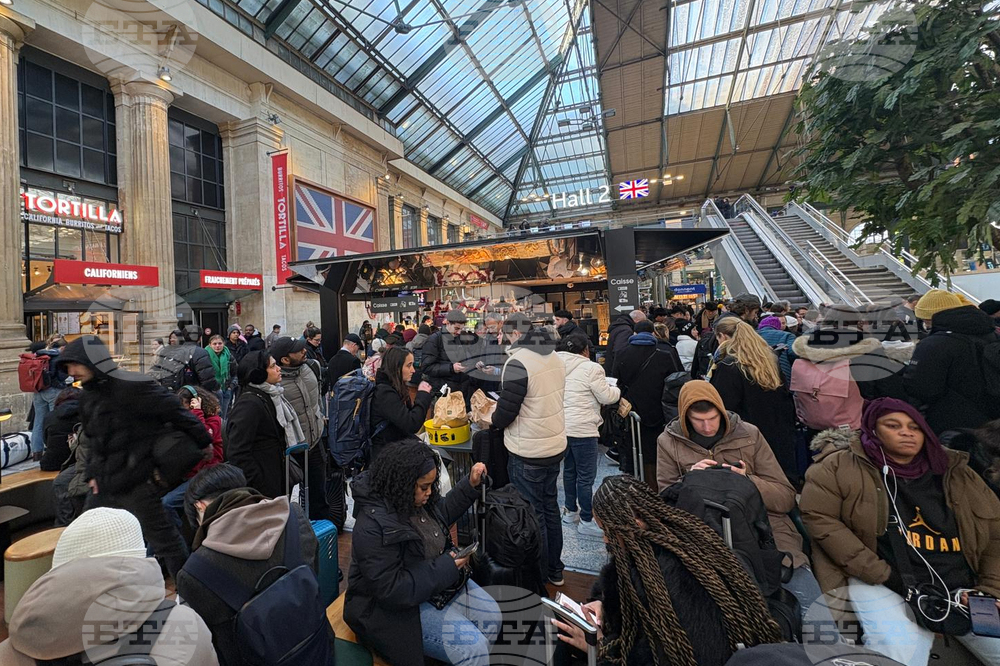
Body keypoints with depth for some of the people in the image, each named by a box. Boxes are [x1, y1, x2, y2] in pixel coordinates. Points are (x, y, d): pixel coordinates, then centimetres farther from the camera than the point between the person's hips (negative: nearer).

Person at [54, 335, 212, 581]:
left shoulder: (133, 387, -18)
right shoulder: (89, 397, 11)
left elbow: (177, 412, -17)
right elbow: (93, 440, 21)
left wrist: (204, 442, -11)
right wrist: (92, 474, 10)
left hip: (137, 487, -8)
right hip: (103, 487, 9)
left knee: (162, 539, 1)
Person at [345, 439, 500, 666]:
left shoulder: (416, 499, -7)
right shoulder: (373, 528, -32)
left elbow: (442, 513, 13)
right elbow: (391, 590, -30)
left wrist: (471, 485, -2)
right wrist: (446, 568, -25)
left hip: (439, 581, 8)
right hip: (398, 606, -8)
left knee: (491, 616, 3)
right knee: (472, 647, -15)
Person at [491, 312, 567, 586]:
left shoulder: (518, 362, -22)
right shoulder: (555, 357, 3)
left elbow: (505, 413, -20)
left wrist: (493, 419, 3)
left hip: (528, 453, -8)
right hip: (556, 445, 8)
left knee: (533, 514, 9)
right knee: (550, 507, 21)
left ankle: (539, 576, 27)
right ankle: (555, 570, 38)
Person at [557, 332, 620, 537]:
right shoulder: (591, 368, -14)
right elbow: (606, 397, -9)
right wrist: (617, 390, 11)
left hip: (562, 426, 7)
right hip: (582, 429, -7)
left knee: (569, 470, 20)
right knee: (586, 476, 4)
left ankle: (570, 511, 34)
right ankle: (587, 521, 14)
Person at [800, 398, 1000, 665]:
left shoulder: (955, 472, 12)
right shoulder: (841, 466, -4)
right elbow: (818, 517, -11)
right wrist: (879, 575, -12)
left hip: (962, 588, 6)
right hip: (883, 586, -5)